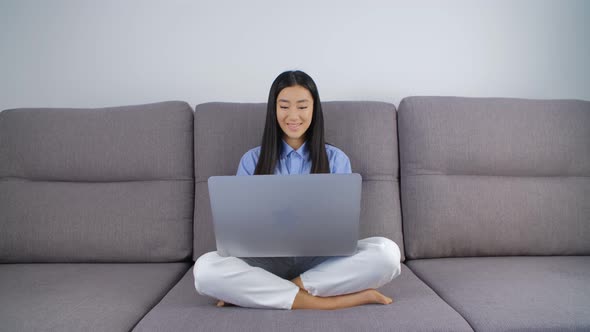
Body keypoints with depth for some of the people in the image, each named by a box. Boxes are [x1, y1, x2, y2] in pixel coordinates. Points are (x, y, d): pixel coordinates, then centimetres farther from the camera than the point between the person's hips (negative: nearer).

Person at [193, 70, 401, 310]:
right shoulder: (252, 160, 6)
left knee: (386, 252, -27)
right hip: (269, 260, 0)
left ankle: (260, 294, -20)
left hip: (322, 260, 1)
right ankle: (336, 300, -25)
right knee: (205, 268, -28)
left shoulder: (336, 159, 6)